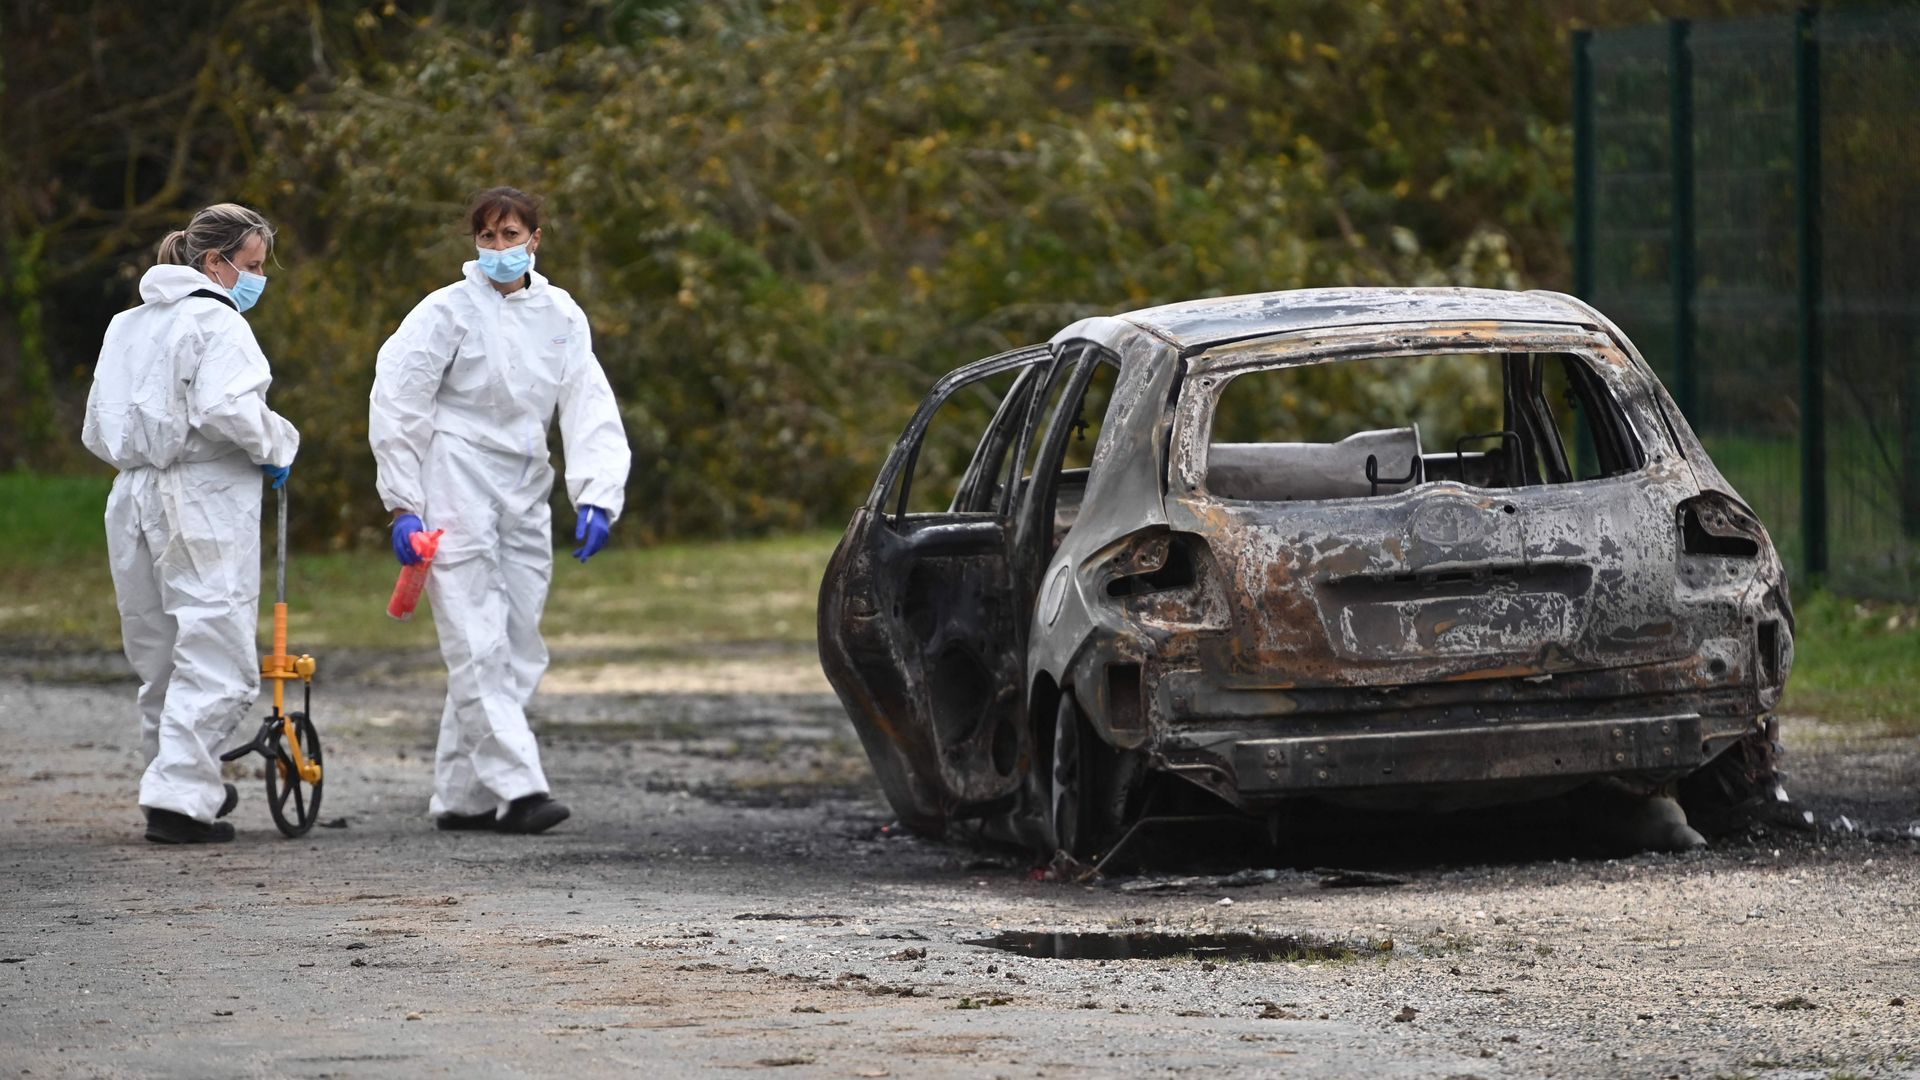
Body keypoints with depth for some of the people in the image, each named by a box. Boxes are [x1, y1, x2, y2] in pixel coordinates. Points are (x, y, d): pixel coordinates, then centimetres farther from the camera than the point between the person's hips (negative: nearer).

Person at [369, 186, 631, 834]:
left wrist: (596, 498, -9)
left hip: (524, 497, 6)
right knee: (479, 647, -14)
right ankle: (516, 788, -20)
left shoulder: (561, 315, 9)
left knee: (517, 651, 6)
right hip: (456, 494, -6)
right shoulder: (449, 311, -4)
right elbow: (395, 405, -4)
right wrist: (404, 506, -10)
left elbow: (589, 411, 5)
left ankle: (460, 797, 12)